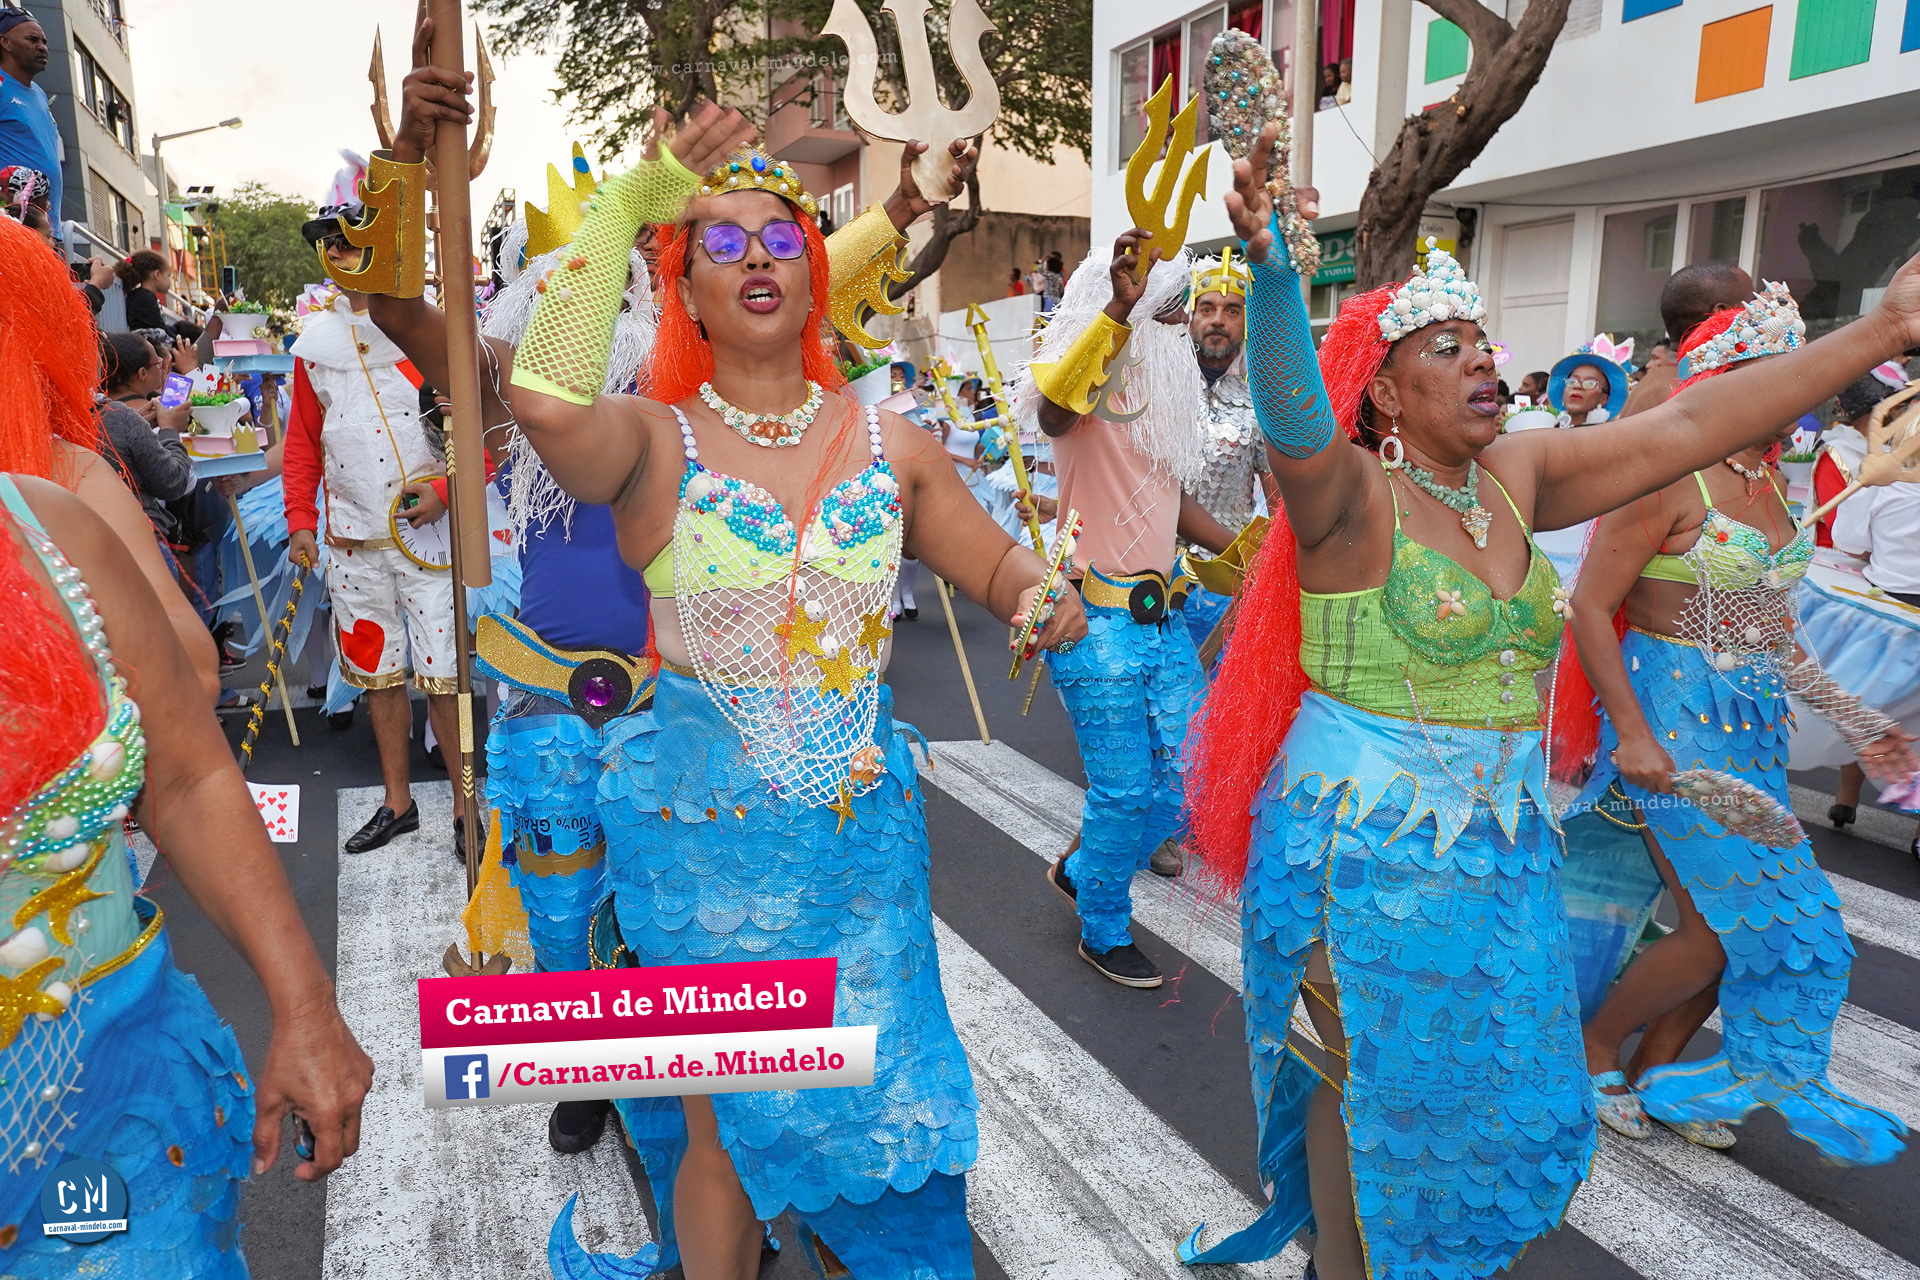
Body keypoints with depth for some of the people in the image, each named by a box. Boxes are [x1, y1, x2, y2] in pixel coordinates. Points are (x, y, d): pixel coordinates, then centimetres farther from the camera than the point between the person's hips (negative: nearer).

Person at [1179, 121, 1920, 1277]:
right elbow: (1292, 418, -37)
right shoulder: (1348, 497, -16)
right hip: (1367, 845, -7)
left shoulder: (1516, 477, 3)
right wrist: (1272, 276, -54)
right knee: (1371, 1079, 11)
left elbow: (1688, 427, 3)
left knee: (1492, 1080, 21)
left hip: (1502, 845, 7)